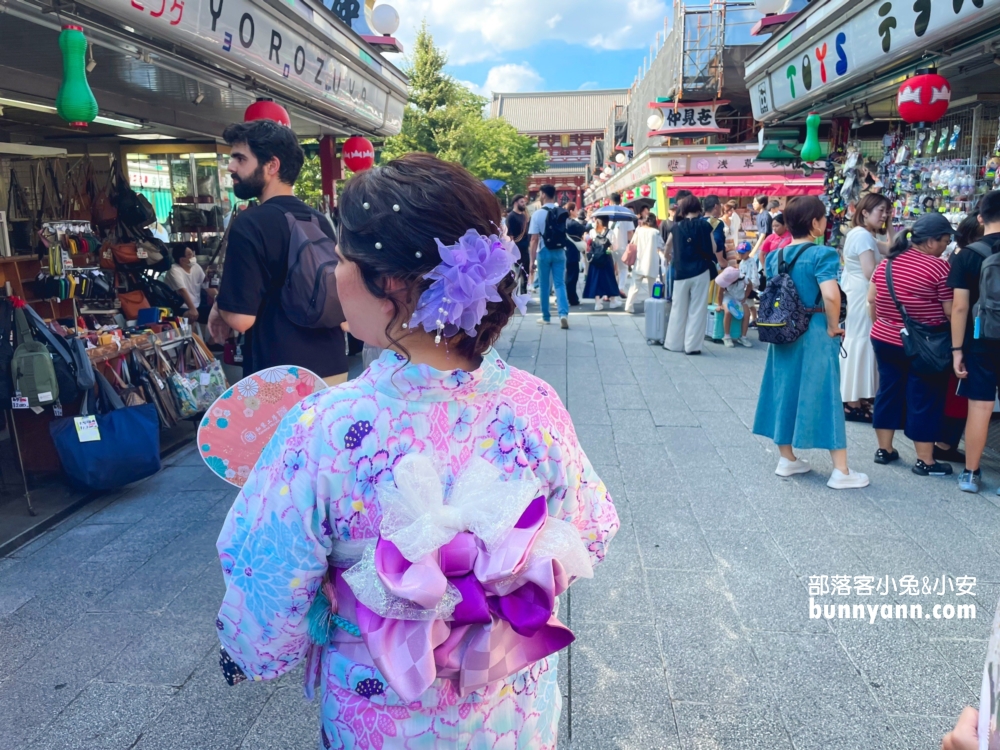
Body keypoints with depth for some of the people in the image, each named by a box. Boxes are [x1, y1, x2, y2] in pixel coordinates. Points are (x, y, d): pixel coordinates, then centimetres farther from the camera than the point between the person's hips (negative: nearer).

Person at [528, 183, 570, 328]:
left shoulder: (537, 214, -9)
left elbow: (534, 239, -11)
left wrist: (532, 259, -7)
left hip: (544, 252, -2)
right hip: (559, 252, 2)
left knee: (544, 285, 9)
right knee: (560, 284, 3)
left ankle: (545, 317, 18)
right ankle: (563, 313, -16)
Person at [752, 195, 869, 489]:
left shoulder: (775, 256, 5)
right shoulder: (822, 254, -15)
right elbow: (831, 296, -27)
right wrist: (833, 327, -13)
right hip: (815, 333, -6)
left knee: (786, 389, 15)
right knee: (824, 395, 1)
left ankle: (787, 459, 24)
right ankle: (841, 471, 9)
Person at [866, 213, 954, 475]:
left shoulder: (888, 262, 3)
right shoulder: (938, 267, -15)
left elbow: (871, 299, 9)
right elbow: (951, 311, -12)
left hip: (885, 340, 6)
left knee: (888, 391, 15)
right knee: (925, 399, 4)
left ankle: (884, 449, 23)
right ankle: (925, 461, 12)